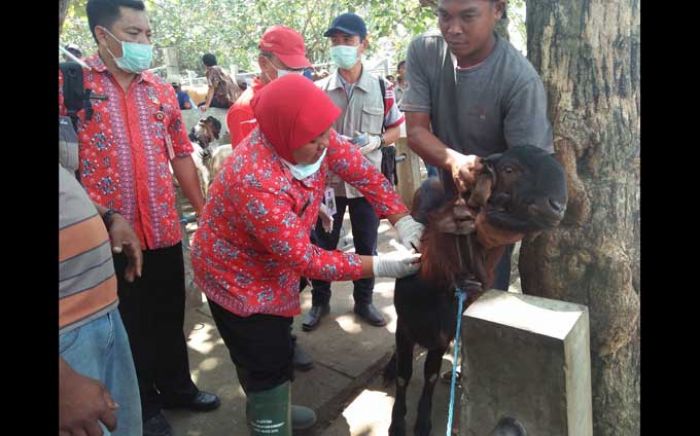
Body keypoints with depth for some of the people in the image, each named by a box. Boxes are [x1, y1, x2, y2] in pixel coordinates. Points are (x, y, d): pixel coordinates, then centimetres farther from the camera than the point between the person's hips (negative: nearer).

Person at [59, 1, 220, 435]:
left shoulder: (162, 91, 7)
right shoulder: (70, 83, -6)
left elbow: (181, 154, 11)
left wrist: (205, 212, 9)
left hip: (164, 229, 4)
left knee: (170, 315, 17)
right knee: (128, 322, 13)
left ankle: (176, 385, 40)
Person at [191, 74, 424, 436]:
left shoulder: (310, 135, -19)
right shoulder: (256, 180, -39)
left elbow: (362, 171, -10)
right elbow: (305, 258, -33)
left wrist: (403, 221, -22)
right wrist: (382, 266, -31)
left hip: (274, 263, 8)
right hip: (237, 274, -8)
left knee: (273, 348, 26)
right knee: (266, 364, 3)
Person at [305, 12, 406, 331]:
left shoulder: (381, 88, -2)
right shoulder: (318, 90, -3)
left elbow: (396, 129, 6)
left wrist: (375, 142, -14)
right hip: (327, 181, 0)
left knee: (366, 246, 12)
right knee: (322, 245, 10)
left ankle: (363, 301, 31)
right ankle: (319, 302, 29)